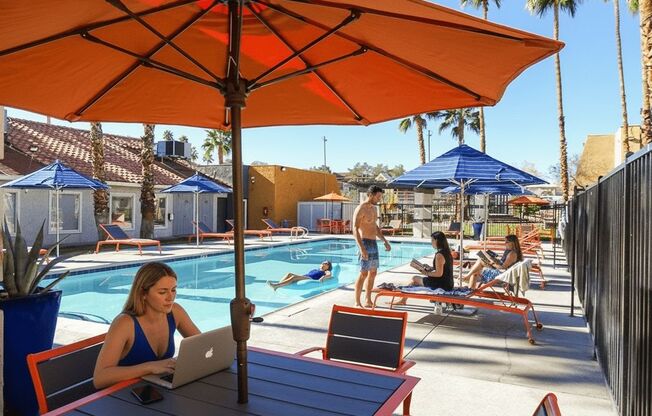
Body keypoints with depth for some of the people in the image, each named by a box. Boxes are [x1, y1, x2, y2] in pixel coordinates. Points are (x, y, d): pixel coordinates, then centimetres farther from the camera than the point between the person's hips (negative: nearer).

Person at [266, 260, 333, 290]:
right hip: (303, 276, 7)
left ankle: (276, 285, -47)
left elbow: (329, 275, -5)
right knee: (289, 274, -19)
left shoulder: (326, 272, 17)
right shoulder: (315, 270, 39)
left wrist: (323, 277, -23)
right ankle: (277, 285, -39)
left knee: (294, 277, -31)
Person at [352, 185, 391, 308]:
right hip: (365, 243, -9)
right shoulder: (361, 209, -14)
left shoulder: (373, 208, 14)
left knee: (373, 273, 11)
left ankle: (368, 301, 19)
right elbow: (355, 229, -20)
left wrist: (385, 241, 19)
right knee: (364, 274, -7)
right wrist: (361, 248, -29)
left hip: (374, 243, 9)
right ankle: (357, 302, 1)